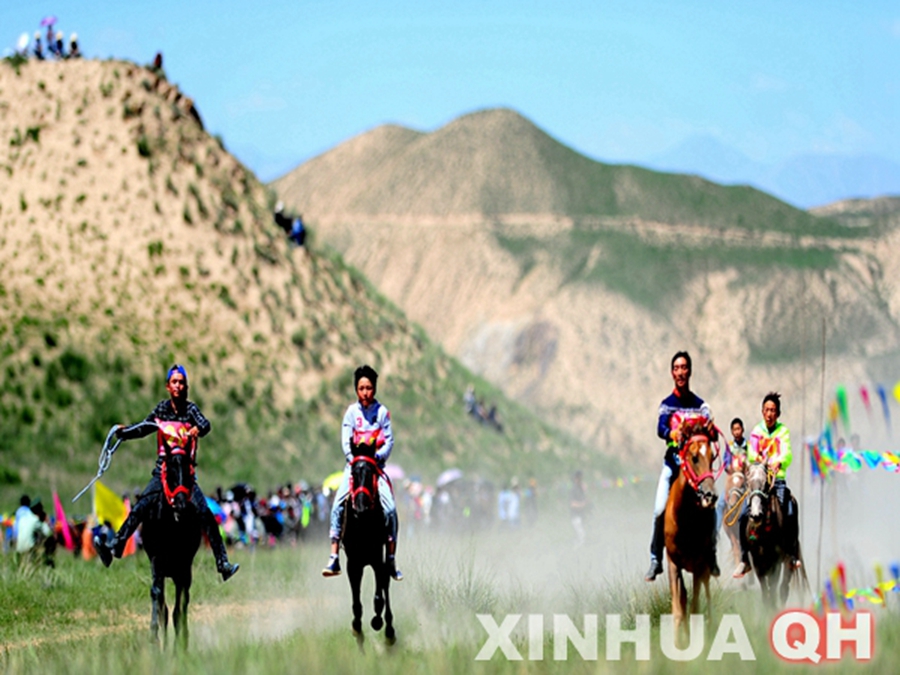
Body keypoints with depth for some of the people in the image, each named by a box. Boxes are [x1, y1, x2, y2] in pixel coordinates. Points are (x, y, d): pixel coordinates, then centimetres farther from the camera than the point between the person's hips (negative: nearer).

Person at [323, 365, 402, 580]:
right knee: (338, 504, -18)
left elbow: (389, 441, 0)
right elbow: (346, 441, 0)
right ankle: (334, 558, -18)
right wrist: (353, 457, -15)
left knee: (390, 509, -16)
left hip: (376, 465, 0)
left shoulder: (382, 412, 3)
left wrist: (378, 456, -16)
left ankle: (391, 560, -7)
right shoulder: (352, 412, 4)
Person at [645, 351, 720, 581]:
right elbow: (661, 428, -10)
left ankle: (711, 555, 2)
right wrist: (672, 434, -33)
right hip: (673, 460, -1)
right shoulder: (667, 404, 6)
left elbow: (711, 433, -1)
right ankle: (655, 558, -7)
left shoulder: (700, 405, 9)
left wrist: (711, 430, -25)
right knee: (660, 509, -15)